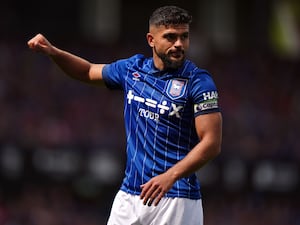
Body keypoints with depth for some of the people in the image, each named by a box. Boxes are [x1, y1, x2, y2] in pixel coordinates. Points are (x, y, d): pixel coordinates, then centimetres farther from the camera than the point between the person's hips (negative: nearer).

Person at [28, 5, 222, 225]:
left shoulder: (198, 82, -9)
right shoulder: (132, 69, 9)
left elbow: (212, 144, -14)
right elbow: (89, 71, 29)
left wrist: (170, 176, -26)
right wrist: (52, 51, 13)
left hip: (176, 200, -5)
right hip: (129, 196, 5)